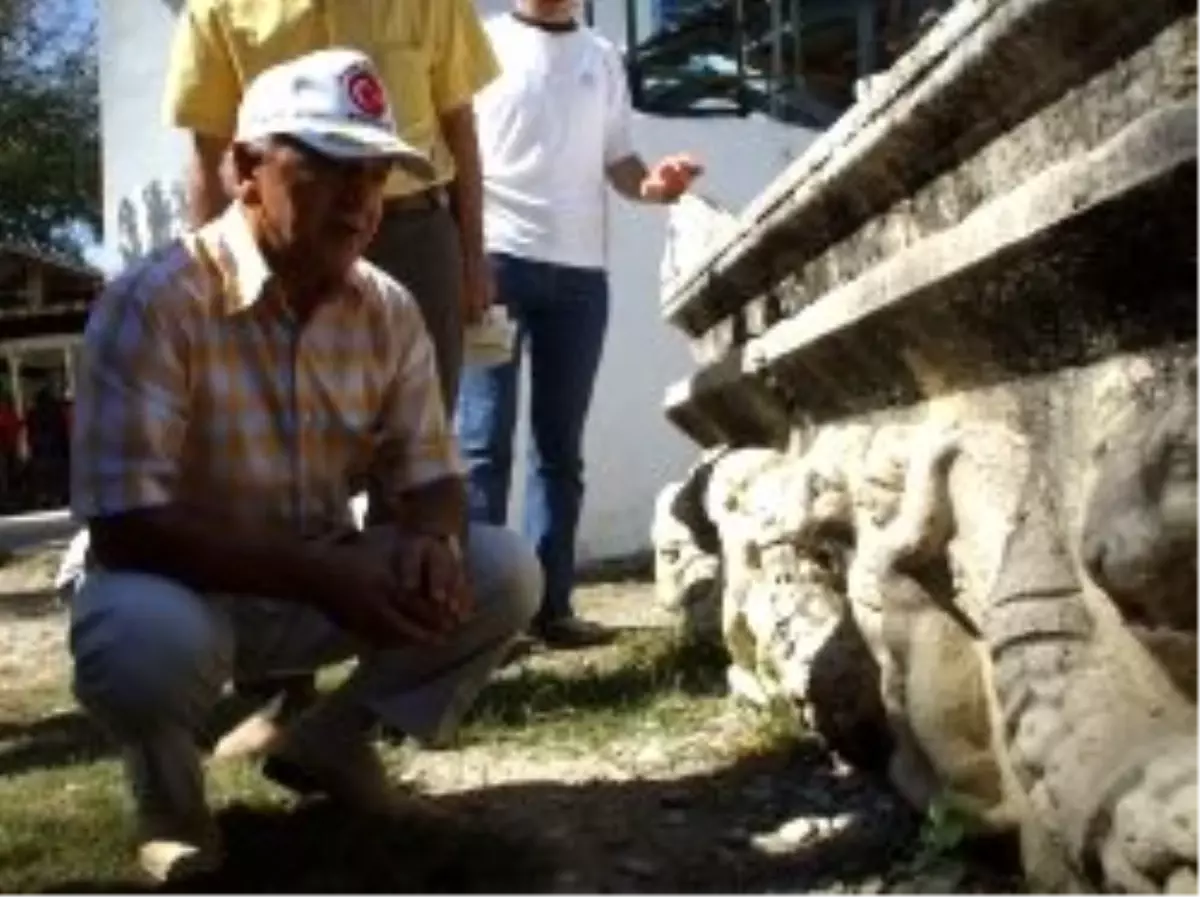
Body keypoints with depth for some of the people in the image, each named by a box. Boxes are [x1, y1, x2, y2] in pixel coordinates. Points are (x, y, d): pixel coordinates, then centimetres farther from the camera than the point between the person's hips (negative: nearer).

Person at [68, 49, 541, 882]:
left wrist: (430, 545, -28)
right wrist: (323, 578, -35)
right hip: (182, 583, -5)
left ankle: (329, 743, 10)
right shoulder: (155, 302, -23)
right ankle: (168, 787, -1)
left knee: (504, 573, -13)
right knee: (144, 635, -39)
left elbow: (429, 477, -1)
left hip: (324, 581, 5)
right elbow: (123, 525, -28)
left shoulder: (392, 313, -5)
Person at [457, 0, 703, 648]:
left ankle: (551, 604, 11)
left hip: (580, 271, 4)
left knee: (561, 445, 6)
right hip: (497, 259, -4)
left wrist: (651, 184, -6)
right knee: (484, 440, -6)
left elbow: (616, 158, 17)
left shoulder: (603, 58, 17)